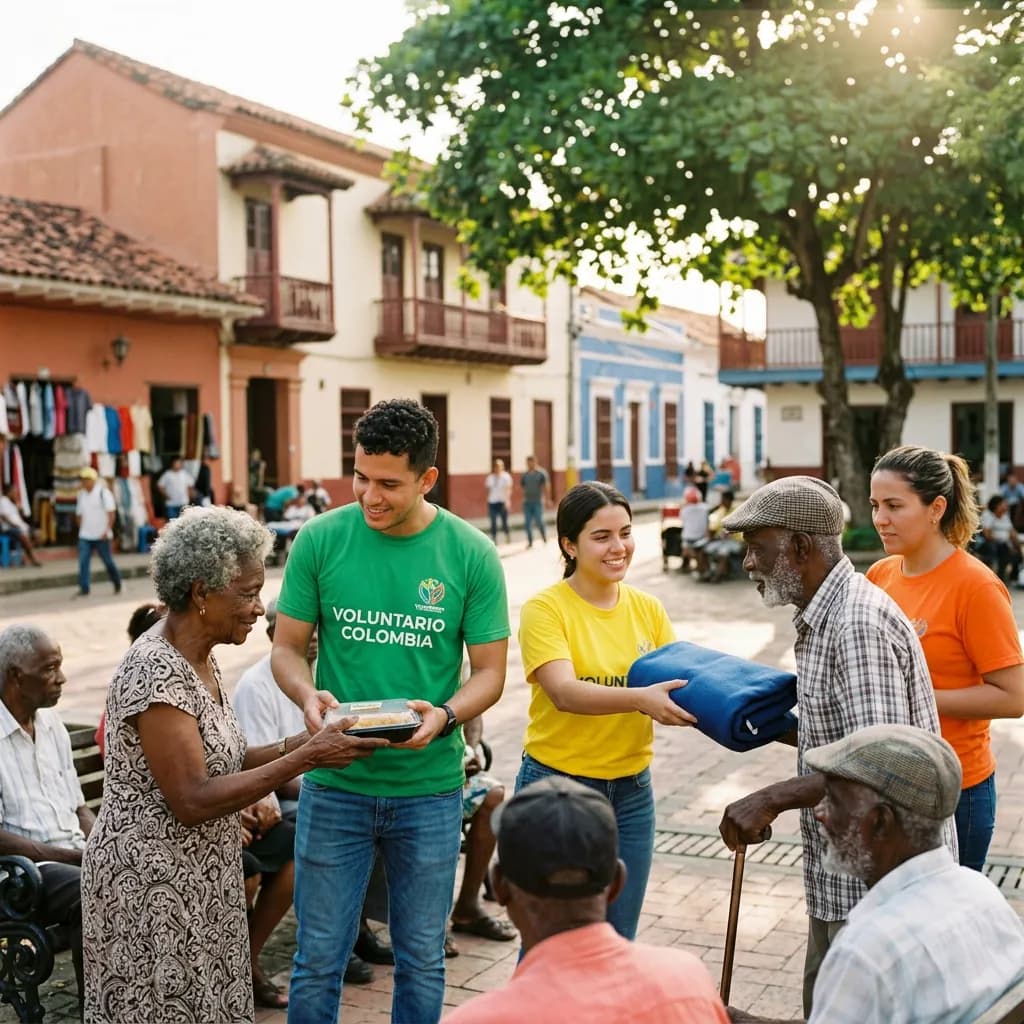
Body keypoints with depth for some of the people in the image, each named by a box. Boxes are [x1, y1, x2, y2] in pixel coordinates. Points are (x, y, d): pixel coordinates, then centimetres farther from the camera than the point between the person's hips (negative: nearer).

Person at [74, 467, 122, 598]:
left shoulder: (103, 493, -8)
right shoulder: (81, 495, 10)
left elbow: (112, 513, -12)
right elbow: (79, 515, 18)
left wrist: (107, 531, -19)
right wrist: (81, 528, 9)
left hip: (101, 536, -5)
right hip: (85, 536, 5)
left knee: (107, 561, 6)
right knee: (83, 561, -6)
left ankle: (117, 585, 24)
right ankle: (84, 589, -6)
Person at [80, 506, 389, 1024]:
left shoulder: (198, 659, 6)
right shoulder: (155, 673, -22)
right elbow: (192, 800, -25)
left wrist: (299, 744, -5)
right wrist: (306, 759, -24)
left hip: (199, 880, 9)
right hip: (152, 888, -9)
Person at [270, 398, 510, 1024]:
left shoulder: (471, 555, -7)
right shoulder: (321, 540, -6)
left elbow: (490, 671, -2)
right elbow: (287, 648, 2)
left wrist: (444, 716, -22)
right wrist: (308, 695, -20)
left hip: (430, 788, 0)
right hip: (335, 784, 0)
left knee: (422, 960, 16)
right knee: (319, 959, 11)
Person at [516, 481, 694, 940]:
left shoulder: (647, 608, 4)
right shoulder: (544, 609, -12)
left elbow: (675, 682, 1)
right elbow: (564, 693, -24)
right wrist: (640, 698, -39)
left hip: (632, 790, 5)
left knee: (618, 941, 16)